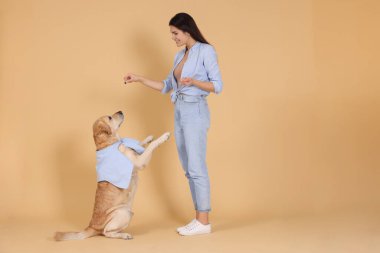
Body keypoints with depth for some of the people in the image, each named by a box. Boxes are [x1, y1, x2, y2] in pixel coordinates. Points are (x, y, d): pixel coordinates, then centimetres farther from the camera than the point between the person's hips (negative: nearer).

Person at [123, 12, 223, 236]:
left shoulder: (206, 50, -7)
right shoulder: (180, 55, 16)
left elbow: (218, 86, -11)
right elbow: (167, 86, 19)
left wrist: (193, 82, -26)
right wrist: (139, 79, 12)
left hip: (195, 112, -8)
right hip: (180, 113, 8)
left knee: (196, 167, -7)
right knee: (189, 169, 8)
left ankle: (203, 221, -1)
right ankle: (199, 218, 14)